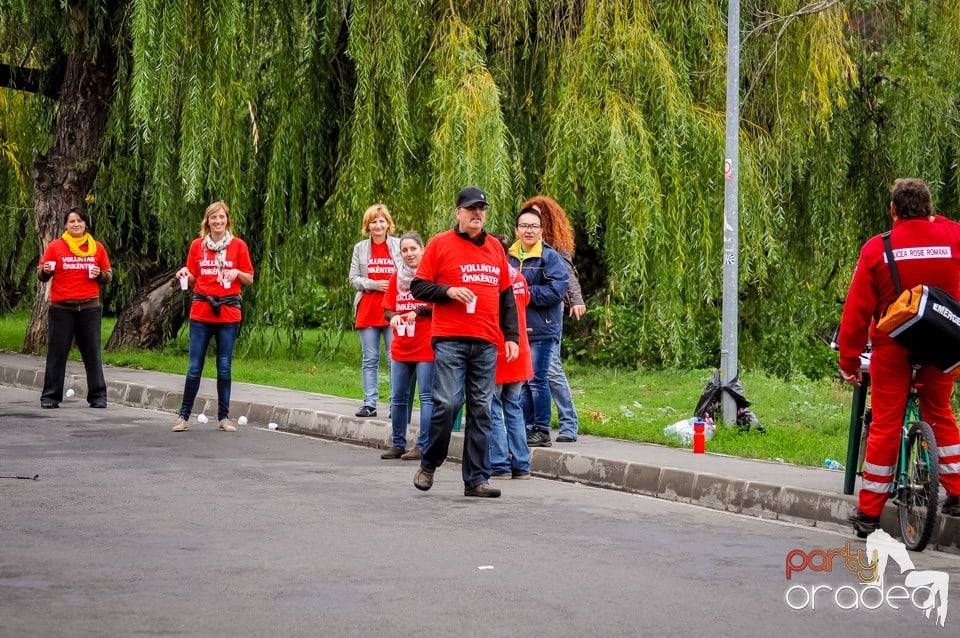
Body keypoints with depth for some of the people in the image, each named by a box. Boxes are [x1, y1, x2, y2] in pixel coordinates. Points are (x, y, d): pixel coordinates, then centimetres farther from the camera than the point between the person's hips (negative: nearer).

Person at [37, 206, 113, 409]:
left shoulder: (97, 248, 8)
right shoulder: (55, 246, 3)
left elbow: (108, 276, 12)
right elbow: (41, 275, 4)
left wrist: (100, 275, -9)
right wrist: (46, 271, -18)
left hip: (89, 308, 1)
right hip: (61, 309, -1)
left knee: (92, 353, 3)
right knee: (57, 353, 2)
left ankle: (98, 396, 7)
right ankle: (50, 396, 8)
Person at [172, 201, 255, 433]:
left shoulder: (238, 245, 2)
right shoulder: (197, 245, 6)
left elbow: (249, 279, 6)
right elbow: (192, 280, 13)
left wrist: (237, 272, -13)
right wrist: (185, 274, -8)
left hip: (228, 312, -1)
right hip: (201, 312, 1)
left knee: (224, 367, 3)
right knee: (194, 367, 0)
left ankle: (224, 417, 10)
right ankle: (184, 416, 7)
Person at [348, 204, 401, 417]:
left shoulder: (399, 246, 2)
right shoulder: (360, 248, 9)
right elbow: (353, 278, 8)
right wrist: (374, 284, -7)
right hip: (368, 310, 3)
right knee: (369, 360, 6)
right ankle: (369, 403, 9)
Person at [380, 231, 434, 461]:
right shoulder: (396, 277, 11)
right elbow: (387, 310, 12)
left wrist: (420, 311, -20)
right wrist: (394, 317, -9)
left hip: (426, 346, -6)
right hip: (401, 347, 6)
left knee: (426, 397, -4)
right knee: (398, 397, 9)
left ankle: (423, 446, -1)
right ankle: (398, 444, 18)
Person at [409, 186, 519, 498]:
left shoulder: (495, 247, 16)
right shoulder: (440, 244, 3)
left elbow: (506, 296, 19)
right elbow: (418, 286, 2)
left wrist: (511, 337, 12)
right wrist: (448, 291, -14)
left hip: (487, 343, 4)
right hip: (450, 340, -4)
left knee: (481, 410, 3)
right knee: (447, 404, -10)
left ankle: (476, 478, 6)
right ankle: (429, 465, 10)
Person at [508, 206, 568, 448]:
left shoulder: (550, 257, -6)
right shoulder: (510, 257, 13)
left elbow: (557, 290, -16)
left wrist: (527, 294, -13)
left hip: (542, 330, -7)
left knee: (537, 380, -6)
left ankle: (542, 430, 0)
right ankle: (527, 427, 20)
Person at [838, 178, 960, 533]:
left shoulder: (877, 248, -8)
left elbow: (857, 308, -8)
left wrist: (849, 360, -2)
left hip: (892, 349, -2)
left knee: (885, 425, 3)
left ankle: (868, 513, 5)